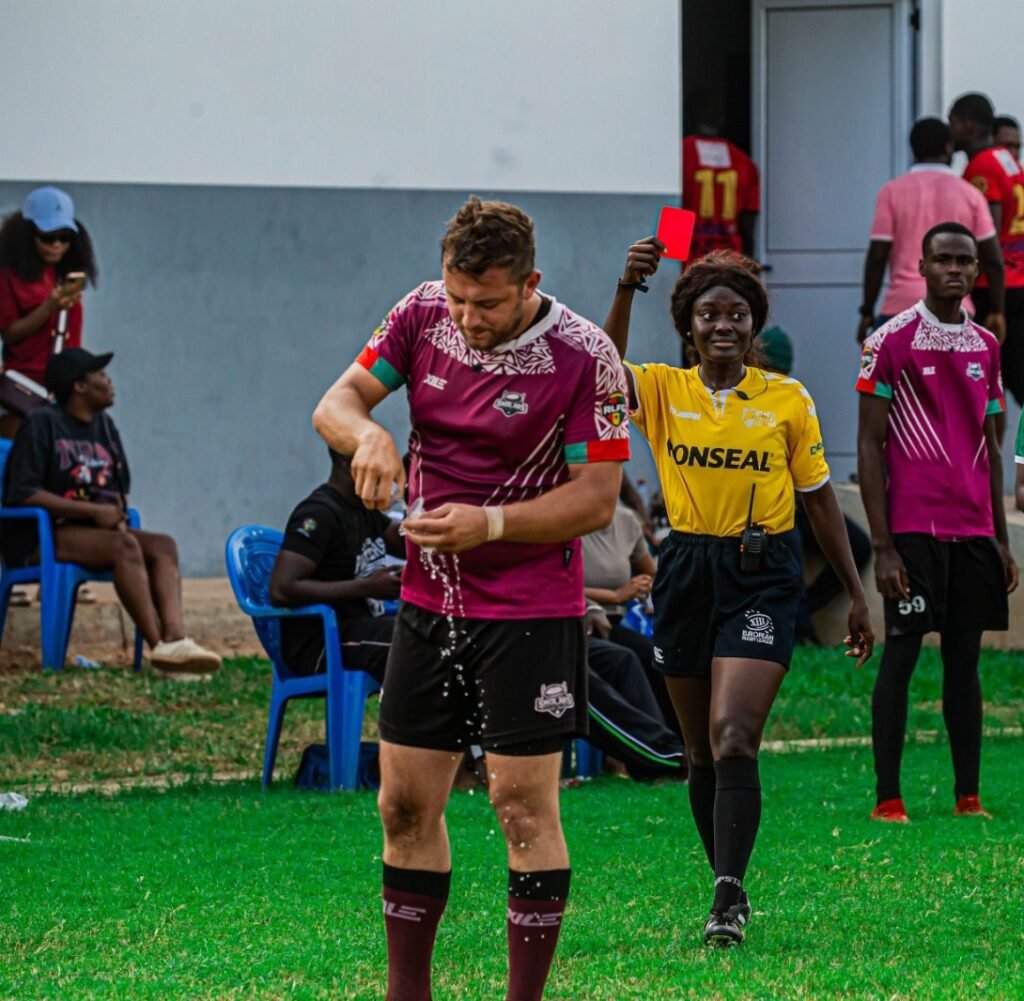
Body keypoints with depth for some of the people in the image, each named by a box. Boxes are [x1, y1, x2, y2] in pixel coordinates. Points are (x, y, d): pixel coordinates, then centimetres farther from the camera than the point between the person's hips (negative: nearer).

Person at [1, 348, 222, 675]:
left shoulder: (104, 426, 17)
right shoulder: (42, 424, -7)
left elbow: (119, 489, 24)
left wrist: (117, 513, -3)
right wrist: (94, 511, -18)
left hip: (93, 530, 8)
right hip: (39, 538, -8)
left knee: (163, 545, -18)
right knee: (124, 546, -33)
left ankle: (174, 636, -40)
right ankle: (159, 646, -38)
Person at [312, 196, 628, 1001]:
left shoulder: (583, 355, -16)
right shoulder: (423, 314, -1)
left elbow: (599, 498, -14)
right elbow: (336, 401, 1)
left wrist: (490, 524, -26)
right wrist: (366, 431, -22)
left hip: (531, 611, -5)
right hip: (428, 603, 5)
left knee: (525, 810, -5)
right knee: (406, 804, 8)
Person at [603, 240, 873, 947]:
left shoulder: (788, 400, 1)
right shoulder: (662, 391, 2)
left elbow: (819, 497, 8)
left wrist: (856, 595, 8)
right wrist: (627, 288, -35)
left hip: (762, 576, -3)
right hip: (687, 572, 3)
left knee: (732, 735, -18)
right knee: (701, 749, 10)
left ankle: (729, 898, -22)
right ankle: (730, 885, 24)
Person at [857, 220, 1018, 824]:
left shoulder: (986, 347, 13)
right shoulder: (890, 342, -4)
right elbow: (870, 446, -5)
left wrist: (1003, 540, 13)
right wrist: (882, 545, -11)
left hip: (974, 528, 5)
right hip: (913, 524, -5)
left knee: (965, 657, 6)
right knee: (901, 653, -5)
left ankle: (968, 796, 8)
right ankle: (888, 797, -2)